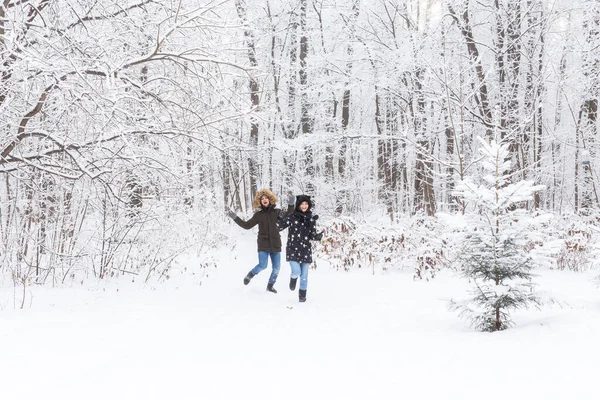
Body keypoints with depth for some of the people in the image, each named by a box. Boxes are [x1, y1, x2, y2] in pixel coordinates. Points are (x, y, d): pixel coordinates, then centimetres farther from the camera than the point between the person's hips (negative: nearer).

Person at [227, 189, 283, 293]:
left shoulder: (277, 212, 4)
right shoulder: (258, 215, 4)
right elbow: (247, 225, 7)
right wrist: (235, 218, 1)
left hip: (275, 244, 2)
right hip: (263, 244, -2)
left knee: (276, 268, 4)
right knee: (262, 266, -16)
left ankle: (270, 285, 26)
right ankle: (251, 274, 14)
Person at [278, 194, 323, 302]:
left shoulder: (311, 218, 4)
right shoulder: (292, 216, -3)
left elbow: (312, 235, 5)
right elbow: (279, 226, -7)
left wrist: (318, 236, -18)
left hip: (306, 250, 3)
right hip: (293, 249, -2)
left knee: (304, 275, 6)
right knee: (296, 272, -15)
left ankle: (302, 295, 26)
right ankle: (293, 278, 22)